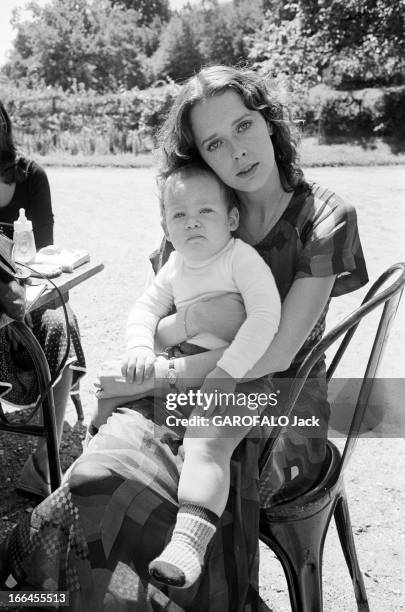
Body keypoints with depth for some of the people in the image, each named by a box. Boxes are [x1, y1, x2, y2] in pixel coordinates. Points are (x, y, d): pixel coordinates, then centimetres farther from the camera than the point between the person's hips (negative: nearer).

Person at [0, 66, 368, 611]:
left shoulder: (325, 218, -8)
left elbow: (277, 354, -15)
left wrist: (154, 376, -15)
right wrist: (189, 322, -21)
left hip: (279, 408, -3)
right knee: (100, 474, -23)